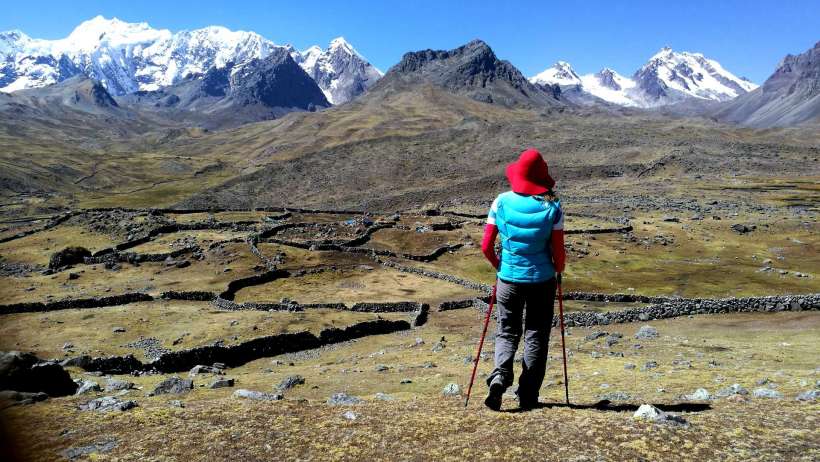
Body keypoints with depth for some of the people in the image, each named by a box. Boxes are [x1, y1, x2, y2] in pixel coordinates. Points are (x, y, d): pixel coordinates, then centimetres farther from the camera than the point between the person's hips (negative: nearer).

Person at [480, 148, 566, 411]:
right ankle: (528, 396, 16)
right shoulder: (552, 207, -10)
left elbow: (486, 246, -4)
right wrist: (559, 272, 13)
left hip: (508, 279, 1)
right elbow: (558, 252, -9)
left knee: (506, 332, 15)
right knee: (536, 335, 13)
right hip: (542, 280, 0)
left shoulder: (502, 202, -6)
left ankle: (500, 376, -10)